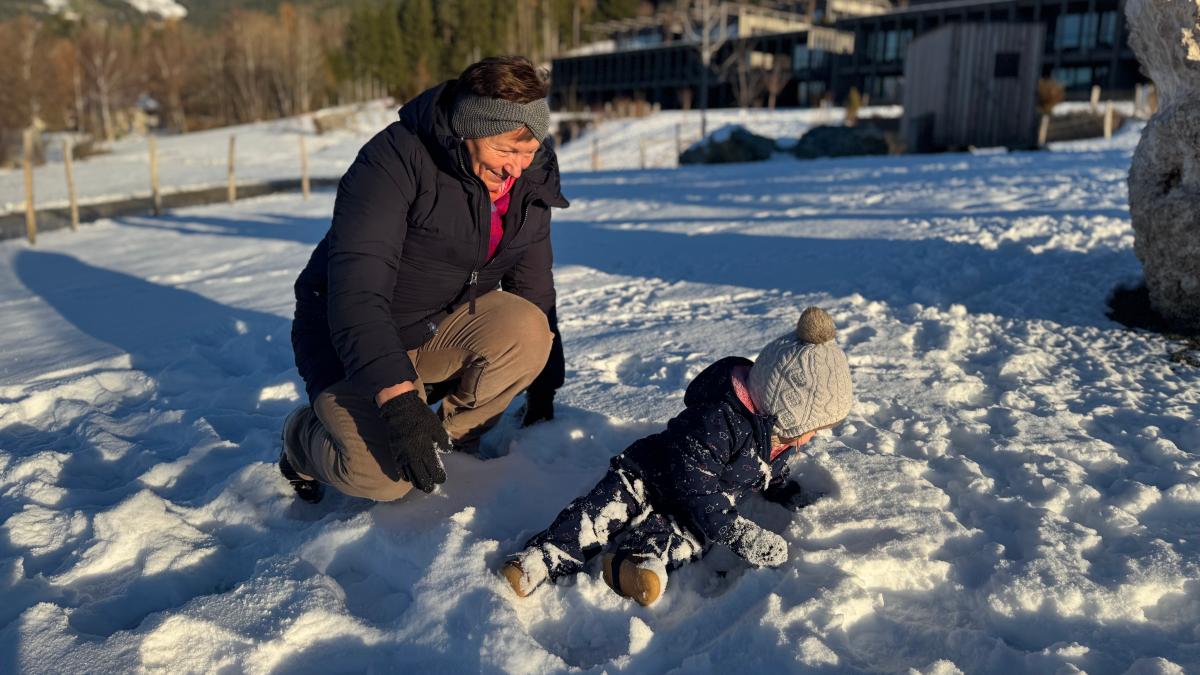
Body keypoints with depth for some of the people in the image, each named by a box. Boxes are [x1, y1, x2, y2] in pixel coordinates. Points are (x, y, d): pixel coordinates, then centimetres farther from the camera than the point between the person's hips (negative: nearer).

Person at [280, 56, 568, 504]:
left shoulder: (529, 183, -5)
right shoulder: (394, 160, -25)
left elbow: (534, 290, 3)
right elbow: (356, 293, -34)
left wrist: (542, 394, 3)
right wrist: (398, 398, -44)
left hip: (444, 329, 5)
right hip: (350, 342, -5)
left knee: (524, 329, -27)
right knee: (385, 476, -26)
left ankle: (452, 434, -1)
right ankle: (304, 434, 9)